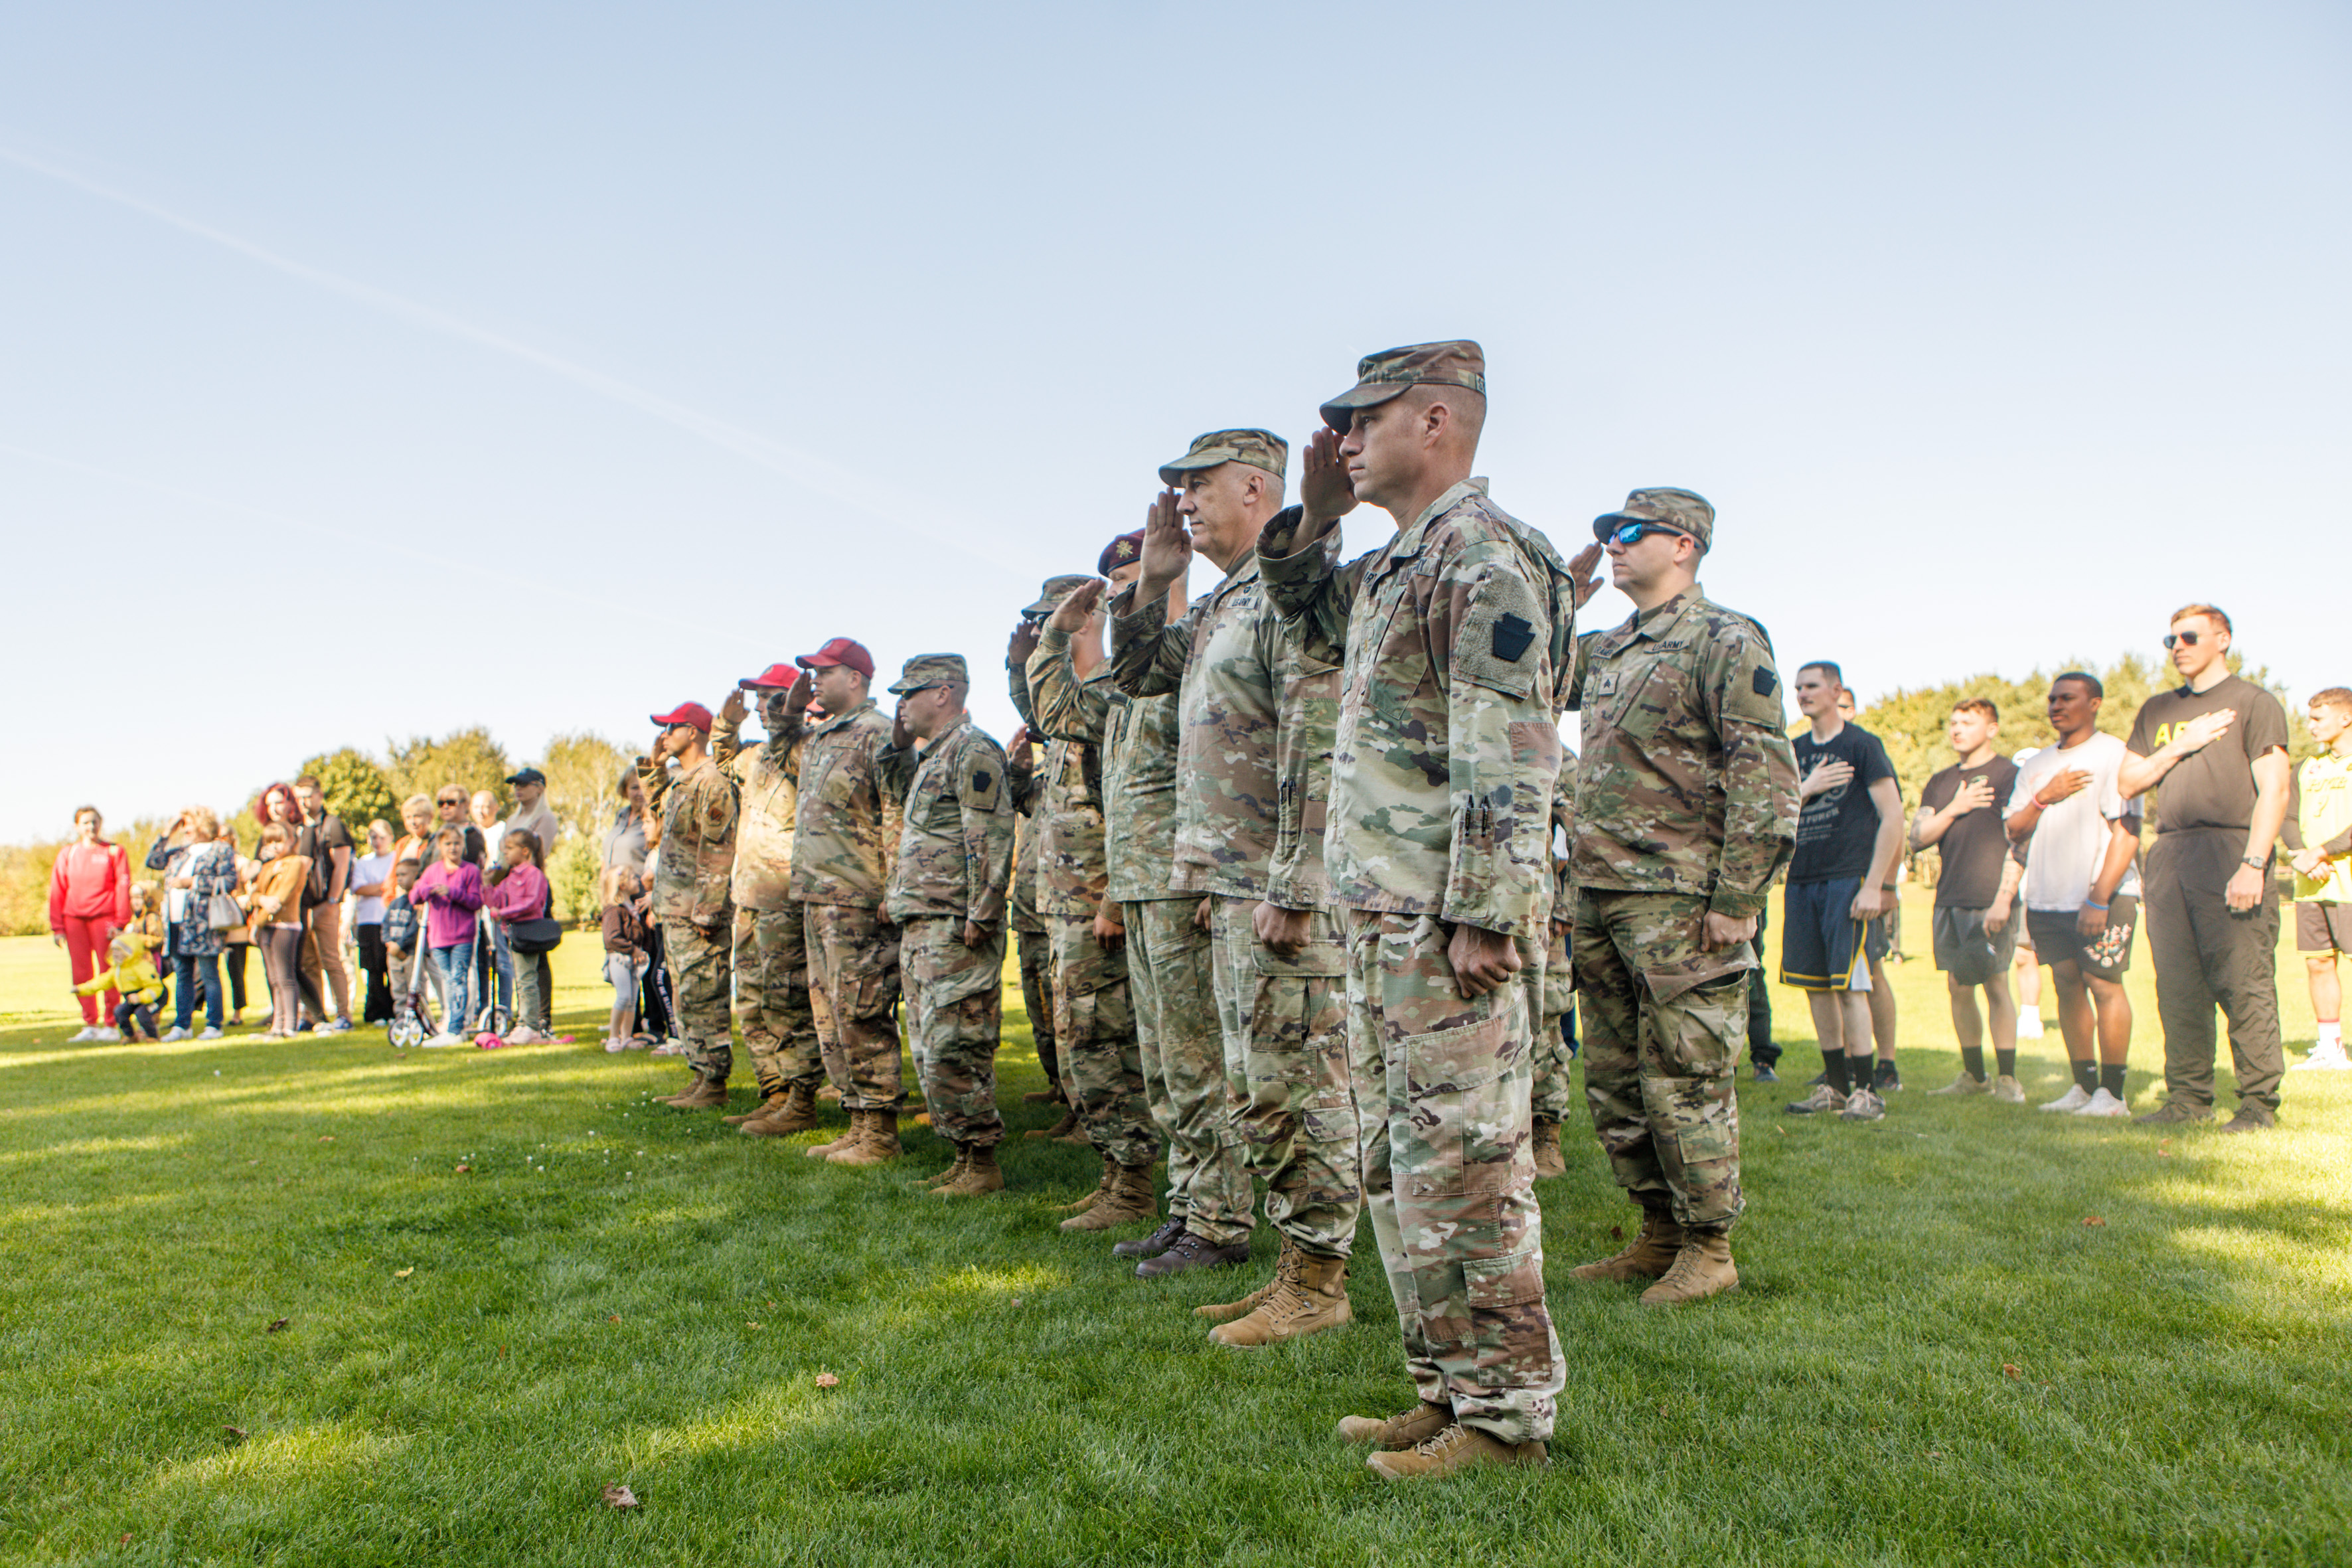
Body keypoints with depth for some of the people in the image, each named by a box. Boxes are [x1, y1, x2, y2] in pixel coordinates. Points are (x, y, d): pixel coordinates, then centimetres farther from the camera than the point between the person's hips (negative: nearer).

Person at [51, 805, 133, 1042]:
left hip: (104, 919, -3)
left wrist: (120, 923, -8)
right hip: (74, 920, 3)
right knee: (81, 973, 4)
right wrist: (57, 927, 5)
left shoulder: (114, 852, 3)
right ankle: (90, 1025, 11)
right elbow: (57, 891, 11)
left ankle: (110, 1025, 4)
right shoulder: (67, 854, 11)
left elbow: (123, 888, -1)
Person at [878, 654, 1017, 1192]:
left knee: (953, 1047, -9)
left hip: (954, 928, -10)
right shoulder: (934, 755, 20)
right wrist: (897, 745, 23)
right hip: (919, 925, 11)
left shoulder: (972, 750, -11)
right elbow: (906, 801, 37)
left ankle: (982, 1162, 0)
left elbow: (991, 839, -18)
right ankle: (964, 1157, 20)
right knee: (929, 1048, 13)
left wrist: (980, 915, -22)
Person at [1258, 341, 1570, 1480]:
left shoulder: (1486, 556, -12)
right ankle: (1447, 1389, 26)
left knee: (1463, 1165, -3)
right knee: (1397, 1165, 15)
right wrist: (1318, 513, 19)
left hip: (1449, 918, -10)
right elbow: (1301, 605, 37)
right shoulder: (1392, 566, 17)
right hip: (1380, 914, 10)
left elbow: (1513, 758, -19)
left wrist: (1483, 917, -22)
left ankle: (1505, 1415, 10)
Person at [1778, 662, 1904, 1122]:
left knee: (1849, 985, -8)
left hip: (1849, 880, -6)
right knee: (1816, 987, 7)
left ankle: (1865, 1092, -2)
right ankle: (1834, 1087, 16)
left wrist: (1875, 886, -12)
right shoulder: (1793, 752, 16)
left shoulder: (1862, 746, -2)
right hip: (1801, 881, 6)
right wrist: (1806, 788, -5)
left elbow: (1893, 818, -7)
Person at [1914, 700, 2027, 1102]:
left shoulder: (2009, 775, -2)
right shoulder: (1941, 782, 17)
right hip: (1949, 899, 6)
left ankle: (2007, 1078, -1)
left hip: (1991, 901, -6)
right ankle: (1973, 1075, 17)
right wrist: (1955, 808, -6)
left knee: (1996, 983, -8)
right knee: (1958, 987, 8)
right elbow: (1918, 837, 9)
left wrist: (2003, 901, -16)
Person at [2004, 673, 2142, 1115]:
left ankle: (2112, 1093, -1)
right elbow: (2014, 831, 13)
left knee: (2104, 985, -7)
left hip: (2103, 897, -6)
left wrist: (2100, 899, -18)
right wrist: (2044, 797, -7)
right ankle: (2084, 1085, 15)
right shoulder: (2035, 764, 16)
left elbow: (2127, 832, -12)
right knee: (2067, 985, 8)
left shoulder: (2114, 755, -5)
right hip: (2046, 897, 6)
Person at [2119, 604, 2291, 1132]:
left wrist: (2253, 864, -14)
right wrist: (2181, 746, 1)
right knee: (2178, 986, 4)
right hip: (2169, 856, 5)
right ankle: (2188, 1097, 11)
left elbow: (2274, 790, -4)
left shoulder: (2253, 703, 4)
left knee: (2245, 985, -7)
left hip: (2230, 853, -5)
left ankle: (2258, 1103, -1)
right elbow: (2128, 782, 16)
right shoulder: (2157, 710, 21)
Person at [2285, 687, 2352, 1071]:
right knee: (2317, 963, 6)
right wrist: (2302, 856, -6)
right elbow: (2289, 821, 11)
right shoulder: (2308, 769, 17)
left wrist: (2320, 852, -15)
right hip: (2311, 885, 6)